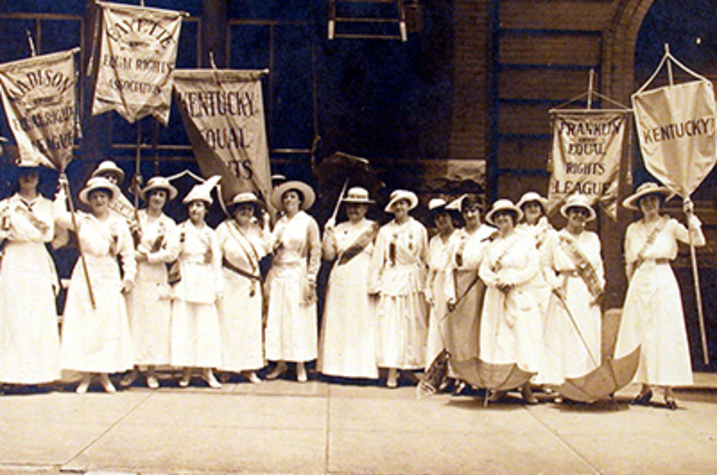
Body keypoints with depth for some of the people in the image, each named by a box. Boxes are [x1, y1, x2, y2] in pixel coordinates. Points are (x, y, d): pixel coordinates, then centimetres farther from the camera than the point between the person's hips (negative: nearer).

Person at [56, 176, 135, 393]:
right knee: (84, 325, -2)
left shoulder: (120, 224, 9)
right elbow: (60, 216, -14)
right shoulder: (81, 221, 4)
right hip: (85, 279, -1)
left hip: (110, 279, 2)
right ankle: (86, 376, 6)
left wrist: (129, 277, 1)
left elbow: (128, 253, 11)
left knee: (109, 326, 2)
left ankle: (104, 375, 11)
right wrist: (62, 194, -7)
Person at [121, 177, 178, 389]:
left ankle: (151, 371, 7)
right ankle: (134, 368, 9)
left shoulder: (169, 224, 9)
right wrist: (136, 254, -15)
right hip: (135, 276, 0)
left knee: (156, 322, -1)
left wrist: (147, 256, -9)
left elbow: (170, 254, -2)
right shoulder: (135, 217, 8)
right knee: (134, 321, -1)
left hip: (156, 278, 0)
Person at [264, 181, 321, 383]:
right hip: (278, 274, 4)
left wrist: (311, 280, -9)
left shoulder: (308, 222, 0)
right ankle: (280, 363, 12)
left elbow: (315, 252, -4)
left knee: (299, 320, -2)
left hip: (297, 275, -4)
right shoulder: (279, 223, 11)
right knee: (276, 319, 3)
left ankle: (301, 366, 6)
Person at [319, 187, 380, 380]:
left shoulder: (373, 228, 5)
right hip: (340, 282, 3)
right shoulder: (339, 229, 12)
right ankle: (339, 365, 7)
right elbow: (329, 255, 7)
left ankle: (363, 367, 2)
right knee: (338, 323, 1)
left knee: (364, 324, -3)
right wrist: (328, 235, -5)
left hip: (364, 283, -3)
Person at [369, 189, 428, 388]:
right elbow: (378, 259, 6)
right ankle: (392, 373, -6)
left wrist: (425, 283, 4)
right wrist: (375, 284, 0)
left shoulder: (419, 229, 8)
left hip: (413, 281, 1)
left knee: (414, 324, 1)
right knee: (390, 325, -5)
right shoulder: (385, 231, 6)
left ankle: (412, 364, 10)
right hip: (391, 281, -1)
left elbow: (425, 258, 9)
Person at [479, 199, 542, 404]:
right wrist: (495, 282, -12)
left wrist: (511, 281, -13)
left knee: (522, 336, -6)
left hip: (519, 295, -3)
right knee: (497, 336, -2)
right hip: (496, 295, 3)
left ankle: (525, 387, -2)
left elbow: (533, 268, -4)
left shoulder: (525, 242, 5)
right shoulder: (492, 245, 15)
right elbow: (484, 269, 8)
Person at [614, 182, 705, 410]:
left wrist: (690, 216, -14)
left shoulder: (669, 225, 4)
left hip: (663, 281, -3)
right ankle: (645, 387, 7)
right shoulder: (633, 229, 12)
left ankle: (667, 389, -2)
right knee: (640, 334, 1)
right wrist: (632, 283, 11)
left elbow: (698, 240, -8)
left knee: (665, 333, -5)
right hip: (640, 282, 3)